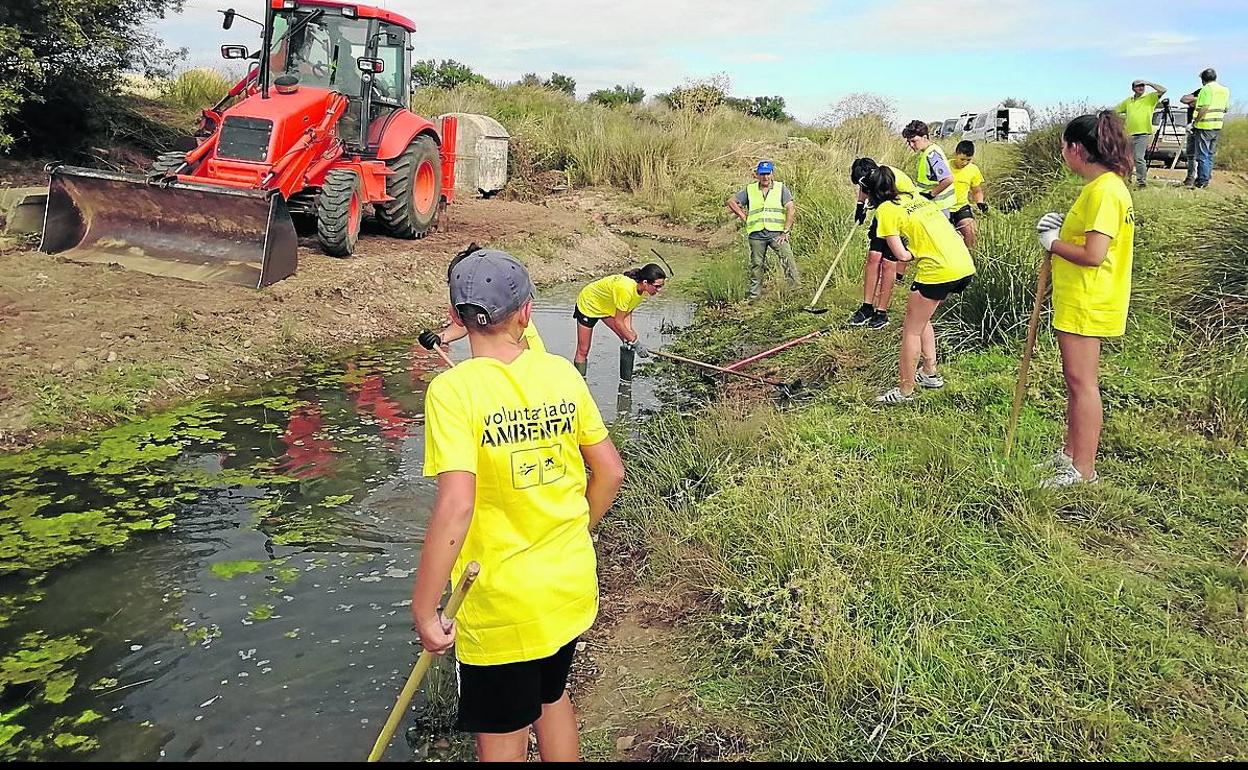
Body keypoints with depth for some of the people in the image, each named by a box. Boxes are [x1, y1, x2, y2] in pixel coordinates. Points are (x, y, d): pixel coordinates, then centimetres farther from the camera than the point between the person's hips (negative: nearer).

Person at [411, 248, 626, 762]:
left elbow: (455, 506, -28)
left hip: (502, 600, -5)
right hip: (572, 583, 5)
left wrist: (424, 610, -19)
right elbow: (610, 471, 1)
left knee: (502, 739, 16)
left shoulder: (454, 390, -20)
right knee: (552, 696, 30)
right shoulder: (562, 374, -5)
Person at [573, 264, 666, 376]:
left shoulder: (642, 288, -19)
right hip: (588, 304, -7)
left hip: (610, 307, 7)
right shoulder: (625, 288, -42)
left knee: (629, 342, -3)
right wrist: (635, 341, -26)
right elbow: (618, 322, -32)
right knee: (583, 350, -4)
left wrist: (629, 332, -16)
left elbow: (628, 310, -4)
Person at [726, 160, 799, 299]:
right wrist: (744, 217, 7)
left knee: (788, 259, -16)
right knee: (756, 264, 7)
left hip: (776, 232, -2)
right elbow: (731, 201, 17)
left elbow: (791, 209, -1)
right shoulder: (750, 189, 11)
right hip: (756, 234, 2)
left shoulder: (781, 188, 6)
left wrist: (786, 231, -9)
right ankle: (754, 295, 16)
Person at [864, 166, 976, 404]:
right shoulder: (917, 197, 20)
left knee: (911, 330, 6)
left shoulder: (885, 209, -2)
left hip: (939, 271, -8)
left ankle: (905, 391, 12)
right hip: (965, 266, 8)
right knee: (921, 319, 25)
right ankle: (930, 373, 31)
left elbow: (901, 255, -8)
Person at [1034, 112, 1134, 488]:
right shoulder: (1104, 185, 14)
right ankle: (1070, 454, 28)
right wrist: (1062, 225, 6)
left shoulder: (1104, 190, -19)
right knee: (1075, 381, 17)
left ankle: (1083, 469, 3)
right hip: (1078, 300, 11)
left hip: (1086, 304, -11)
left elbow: (1094, 255, -25)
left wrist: (1053, 243, -10)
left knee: (1081, 382, -5)